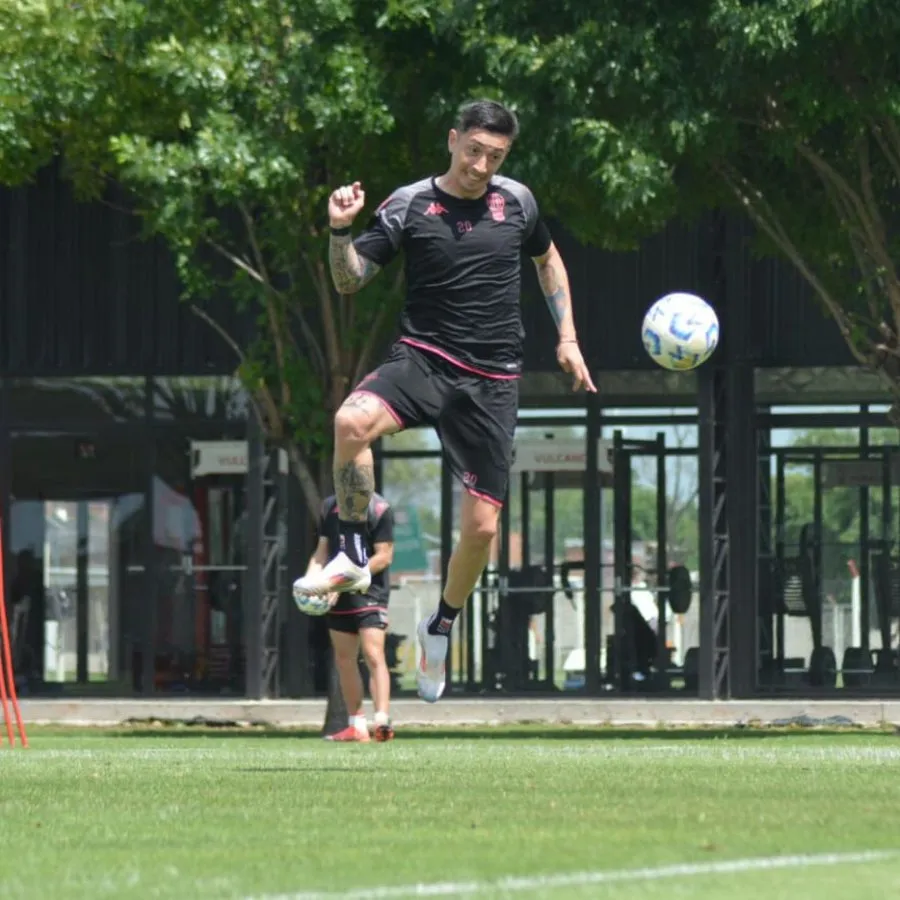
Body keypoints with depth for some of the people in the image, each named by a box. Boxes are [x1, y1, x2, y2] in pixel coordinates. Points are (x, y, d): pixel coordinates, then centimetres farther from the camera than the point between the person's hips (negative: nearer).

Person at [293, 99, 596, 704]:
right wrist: (342, 229, -24)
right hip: (424, 358, -2)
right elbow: (350, 281, -5)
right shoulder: (409, 205, -3)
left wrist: (567, 337, 19)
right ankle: (353, 557, -18)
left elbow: (548, 258, 26)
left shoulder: (517, 201, 7)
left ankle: (442, 626, 28)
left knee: (482, 527, -1)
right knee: (352, 421, -36)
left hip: (493, 381, 2)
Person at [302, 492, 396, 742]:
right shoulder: (330, 506, 10)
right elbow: (322, 551, 16)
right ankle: (357, 726, 18)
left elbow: (384, 556, -12)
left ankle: (382, 721, -27)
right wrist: (309, 580, -3)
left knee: (373, 655, -18)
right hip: (337, 597, 7)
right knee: (344, 660, 9)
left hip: (369, 593, -7)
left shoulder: (378, 508, -8)